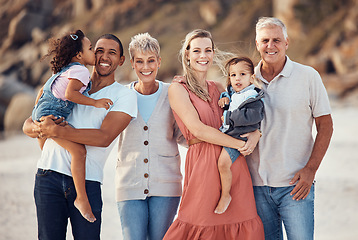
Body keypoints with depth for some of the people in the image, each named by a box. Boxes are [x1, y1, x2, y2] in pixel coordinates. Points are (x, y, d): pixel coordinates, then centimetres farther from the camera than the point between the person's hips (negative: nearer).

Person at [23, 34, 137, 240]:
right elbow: (28, 124, 14)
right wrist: (37, 128, -12)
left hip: (87, 182, -2)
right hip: (49, 175, 2)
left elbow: (104, 137, -11)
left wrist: (57, 131, -18)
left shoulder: (125, 96, 5)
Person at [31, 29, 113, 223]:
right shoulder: (80, 71, -9)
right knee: (78, 150, -23)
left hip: (41, 112, 11)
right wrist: (95, 103, -22)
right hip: (52, 115, -11)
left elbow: (42, 89, 29)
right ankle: (81, 198, -27)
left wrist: (37, 110, 38)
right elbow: (70, 94, -24)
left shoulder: (64, 71, 22)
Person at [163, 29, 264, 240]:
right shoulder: (178, 89, 2)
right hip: (203, 163, -5)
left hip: (234, 165, 5)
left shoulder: (219, 89, 19)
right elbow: (198, 130, -10)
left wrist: (255, 135, -6)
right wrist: (239, 143, -12)